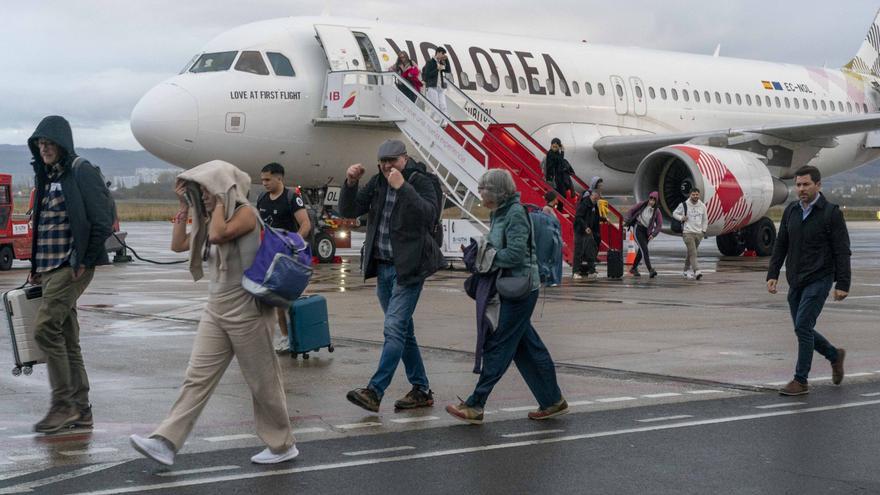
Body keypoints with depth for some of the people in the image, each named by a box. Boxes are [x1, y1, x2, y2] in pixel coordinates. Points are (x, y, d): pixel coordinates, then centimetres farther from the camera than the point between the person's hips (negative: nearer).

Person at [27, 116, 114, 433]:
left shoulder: (81, 172, -9)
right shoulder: (45, 177, 16)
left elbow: (102, 222, -13)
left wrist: (84, 262, -12)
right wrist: (36, 267, 14)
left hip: (72, 267, -8)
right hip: (50, 268, 8)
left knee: (45, 328, -14)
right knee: (67, 338, 9)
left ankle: (64, 404, -7)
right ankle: (81, 411, 14)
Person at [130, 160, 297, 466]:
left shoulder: (245, 213, -12)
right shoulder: (211, 221, 13)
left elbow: (218, 235, -29)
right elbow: (178, 245, 16)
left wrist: (220, 202, -15)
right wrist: (184, 207, 9)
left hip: (247, 311, -8)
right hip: (216, 310, 8)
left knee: (262, 381, 4)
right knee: (197, 378, 1)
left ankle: (282, 446, 18)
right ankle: (166, 443, -3)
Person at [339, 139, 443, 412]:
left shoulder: (420, 182, -8)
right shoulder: (377, 183, 10)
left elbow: (429, 214, -25)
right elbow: (348, 210, 6)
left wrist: (402, 187, -30)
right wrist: (350, 183, -10)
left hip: (408, 268, -7)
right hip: (382, 267, 7)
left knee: (395, 328, -13)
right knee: (404, 330, 12)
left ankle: (374, 391, -16)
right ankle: (421, 390, 21)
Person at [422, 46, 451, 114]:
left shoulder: (442, 63, 15)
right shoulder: (430, 63, -1)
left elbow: (448, 71, 6)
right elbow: (427, 75, -9)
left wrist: (446, 60, 1)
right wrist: (437, 69, -15)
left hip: (441, 88, 5)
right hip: (432, 88, -5)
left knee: (443, 106, -3)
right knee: (435, 107, -8)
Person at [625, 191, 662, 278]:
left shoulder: (657, 211, 1)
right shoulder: (642, 205, -3)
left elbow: (659, 225, 0)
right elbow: (631, 211, 5)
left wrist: (653, 234, -12)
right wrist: (628, 221, -7)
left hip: (647, 232, 4)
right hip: (638, 228, -4)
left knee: (641, 250, 10)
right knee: (644, 248, -16)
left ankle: (633, 268, 27)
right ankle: (650, 269, -25)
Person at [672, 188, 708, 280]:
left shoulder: (702, 206, 8)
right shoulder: (684, 205, -3)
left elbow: (705, 219, 18)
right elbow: (675, 213, 8)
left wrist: (703, 231, 11)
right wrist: (681, 218, -11)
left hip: (698, 233, 4)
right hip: (687, 232, -4)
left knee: (691, 253, 12)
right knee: (693, 253, -16)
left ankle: (686, 270, 25)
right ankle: (697, 271, -24)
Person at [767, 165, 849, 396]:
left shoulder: (831, 212, -8)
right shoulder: (791, 210, 8)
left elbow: (842, 251, -9)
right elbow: (780, 245, 13)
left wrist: (842, 284, -13)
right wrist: (773, 274, 4)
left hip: (819, 280, -6)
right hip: (796, 281, 6)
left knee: (803, 326, -12)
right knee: (802, 329, 11)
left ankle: (801, 381, -4)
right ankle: (835, 355, 36)